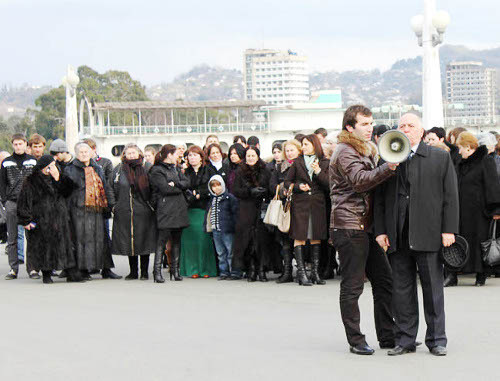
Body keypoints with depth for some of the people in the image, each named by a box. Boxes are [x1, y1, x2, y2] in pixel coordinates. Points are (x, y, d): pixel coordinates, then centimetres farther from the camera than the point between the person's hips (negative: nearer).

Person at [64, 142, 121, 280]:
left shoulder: (97, 169, 18)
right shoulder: (70, 170, 2)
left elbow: (105, 187, 22)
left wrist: (110, 204, 16)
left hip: (97, 209, 5)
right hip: (79, 210, -5)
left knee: (101, 237, 5)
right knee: (82, 238, -5)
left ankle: (106, 269, 11)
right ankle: (83, 270, 0)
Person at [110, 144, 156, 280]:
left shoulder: (147, 168, 4)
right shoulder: (118, 170, 10)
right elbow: (112, 190, 15)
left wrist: (152, 205, -2)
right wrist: (114, 206, 7)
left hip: (143, 212, -2)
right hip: (124, 212, 2)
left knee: (144, 241, 0)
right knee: (129, 242, 6)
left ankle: (144, 272, 9)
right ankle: (133, 272, 15)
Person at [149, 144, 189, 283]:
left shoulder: (176, 168, 20)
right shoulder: (157, 171, -4)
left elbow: (186, 182, 9)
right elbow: (165, 188, -14)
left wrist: (175, 184, -8)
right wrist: (180, 187, 0)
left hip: (179, 208, 7)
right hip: (165, 209, -7)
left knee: (177, 239, 8)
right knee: (162, 239, -9)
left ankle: (175, 269, 13)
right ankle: (157, 270, -9)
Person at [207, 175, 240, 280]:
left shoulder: (229, 197, -4)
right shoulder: (212, 199, 15)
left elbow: (235, 213, -6)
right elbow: (209, 213, 24)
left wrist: (233, 226, -12)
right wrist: (208, 226, 17)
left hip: (227, 230, -6)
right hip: (215, 230, 7)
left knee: (230, 252, -4)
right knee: (221, 253, 11)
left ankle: (234, 272, 1)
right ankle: (224, 272, 18)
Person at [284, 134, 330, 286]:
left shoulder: (324, 163, 7)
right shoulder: (297, 162, 8)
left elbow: (328, 185, 2)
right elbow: (287, 182, 11)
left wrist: (318, 172, -11)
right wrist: (298, 186, -7)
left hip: (318, 204, 1)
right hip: (300, 203, -1)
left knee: (316, 238, 4)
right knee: (300, 237, -6)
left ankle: (315, 272, 9)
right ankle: (301, 272, -6)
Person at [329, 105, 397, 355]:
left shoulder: (364, 150, 22)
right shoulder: (345, 151, -9)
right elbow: (359, 180, -25)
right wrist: (388, 168, -37)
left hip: (367, 226, 9)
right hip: (349, 227, -9)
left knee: (384, 280, 8)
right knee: (352, 285, -3)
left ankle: (387, 336, 14)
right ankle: (355, 341, 2)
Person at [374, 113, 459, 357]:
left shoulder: (440, 157, 4)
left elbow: (450, 196, 2)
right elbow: (380, 198, 10)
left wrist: (449, 229, -5)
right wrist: (381, 230, 2)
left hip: (429, 235, -2)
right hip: (398, 236, 2)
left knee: (433, 288, 4)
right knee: (401, 290, 6)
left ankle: (436, 339, 14)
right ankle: (405, 339, 14)